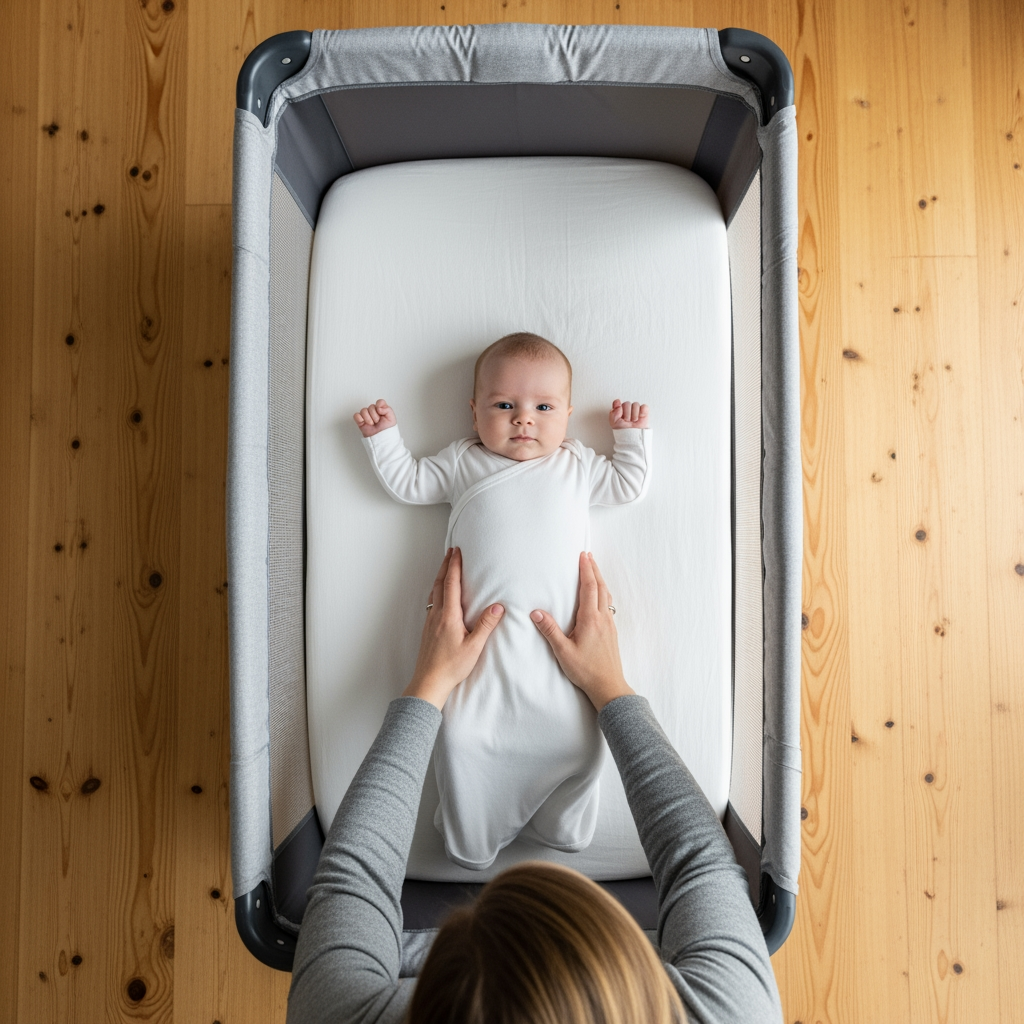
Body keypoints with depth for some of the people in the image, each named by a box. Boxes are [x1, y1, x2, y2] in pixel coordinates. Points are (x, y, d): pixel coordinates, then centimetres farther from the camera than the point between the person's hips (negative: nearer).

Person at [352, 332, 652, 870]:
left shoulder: (576, 465, 19)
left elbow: (628, 484, 28)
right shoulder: (463, 462, 16)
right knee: (462, 734, -8)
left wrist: (631, 434, 25)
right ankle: (471, 843, 19)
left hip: (561, 634, 1)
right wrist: (383, 435, 19)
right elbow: (406, 482, 23)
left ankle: (562, 829, 26)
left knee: (578, 737, -4)